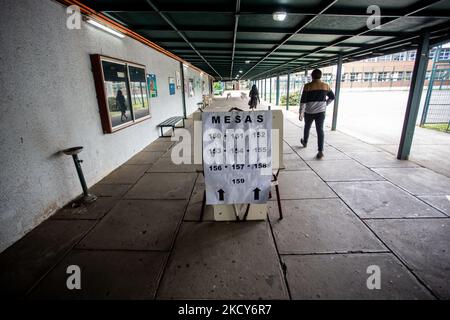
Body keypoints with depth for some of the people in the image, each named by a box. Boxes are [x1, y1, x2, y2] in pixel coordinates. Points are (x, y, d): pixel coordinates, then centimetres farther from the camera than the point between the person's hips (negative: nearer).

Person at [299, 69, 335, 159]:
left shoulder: (308, 86, -8)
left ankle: (305, 142, 45)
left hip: (309, 111, -1)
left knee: (307, 127, 21)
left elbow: (303, 100, -12)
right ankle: (320, 151, -12)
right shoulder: (325, 86, 3)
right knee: (320, 130, -3)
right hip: (321, 111, 2)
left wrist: (301, 112, -9)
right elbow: (332, 97, 14)